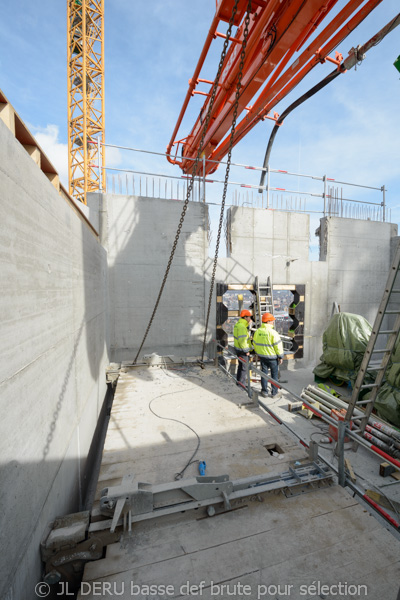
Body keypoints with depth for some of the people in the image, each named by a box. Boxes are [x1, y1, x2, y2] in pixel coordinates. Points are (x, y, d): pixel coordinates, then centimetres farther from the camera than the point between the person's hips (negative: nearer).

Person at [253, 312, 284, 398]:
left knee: (264, 373, 14)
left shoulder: (257, 331, -2)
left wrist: (258, 353, 20)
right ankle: (274, 392, 21)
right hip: (272, 357, -4)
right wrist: (281, 357, -5)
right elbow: (278, 345, -16)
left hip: (262, 356, 5)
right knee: (274, 374, 11)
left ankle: (264, 392, 21)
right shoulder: (273, 332, -20)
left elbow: (255, 344, 8)